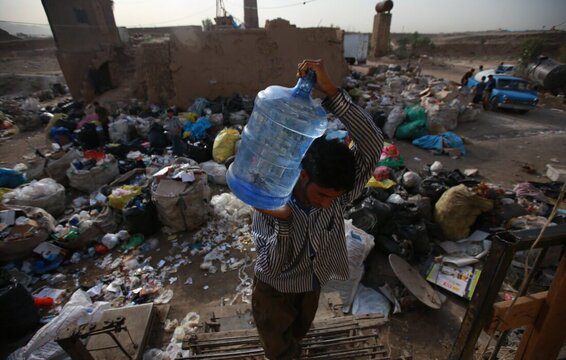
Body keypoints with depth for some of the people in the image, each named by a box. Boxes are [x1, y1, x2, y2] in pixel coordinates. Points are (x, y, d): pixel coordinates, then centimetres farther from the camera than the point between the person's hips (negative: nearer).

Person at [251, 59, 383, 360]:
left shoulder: (335, 195, -28)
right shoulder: (269, 204, -33)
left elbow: (372, 146, -42)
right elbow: (271, 267, -30)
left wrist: (331, 91, -51)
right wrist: (284, 221, -48)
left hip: (312, 287, 3)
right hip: (275, 290, -3)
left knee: (298, 335, 34)